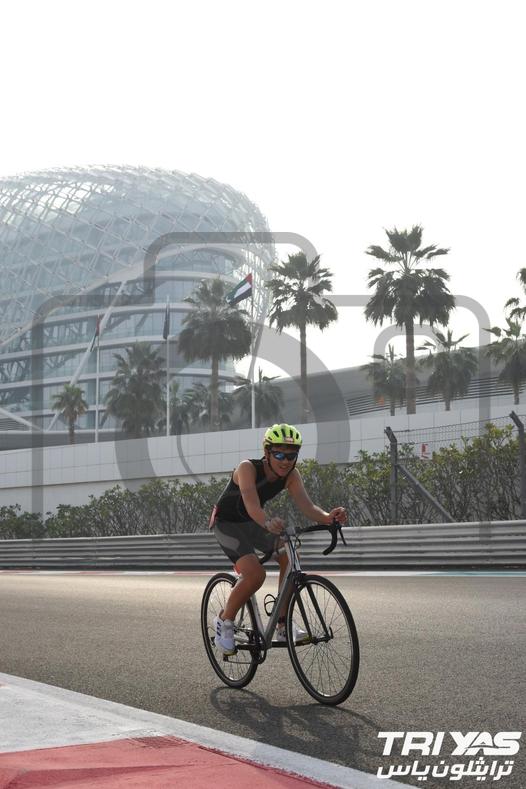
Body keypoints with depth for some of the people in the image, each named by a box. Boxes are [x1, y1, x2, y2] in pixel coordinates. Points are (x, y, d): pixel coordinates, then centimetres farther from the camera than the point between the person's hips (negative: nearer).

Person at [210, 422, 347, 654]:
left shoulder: (291, 475, -15)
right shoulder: (248, 468, -31)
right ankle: (224, 621, -2)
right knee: (255, 574, -26)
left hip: (253, 523, 6)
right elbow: (252, 504, -47)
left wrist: (328, 517, -49)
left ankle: (283, 627, -3)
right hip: (227, 523, -6)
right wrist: (267, 523, -68)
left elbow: (307, 506, -28)